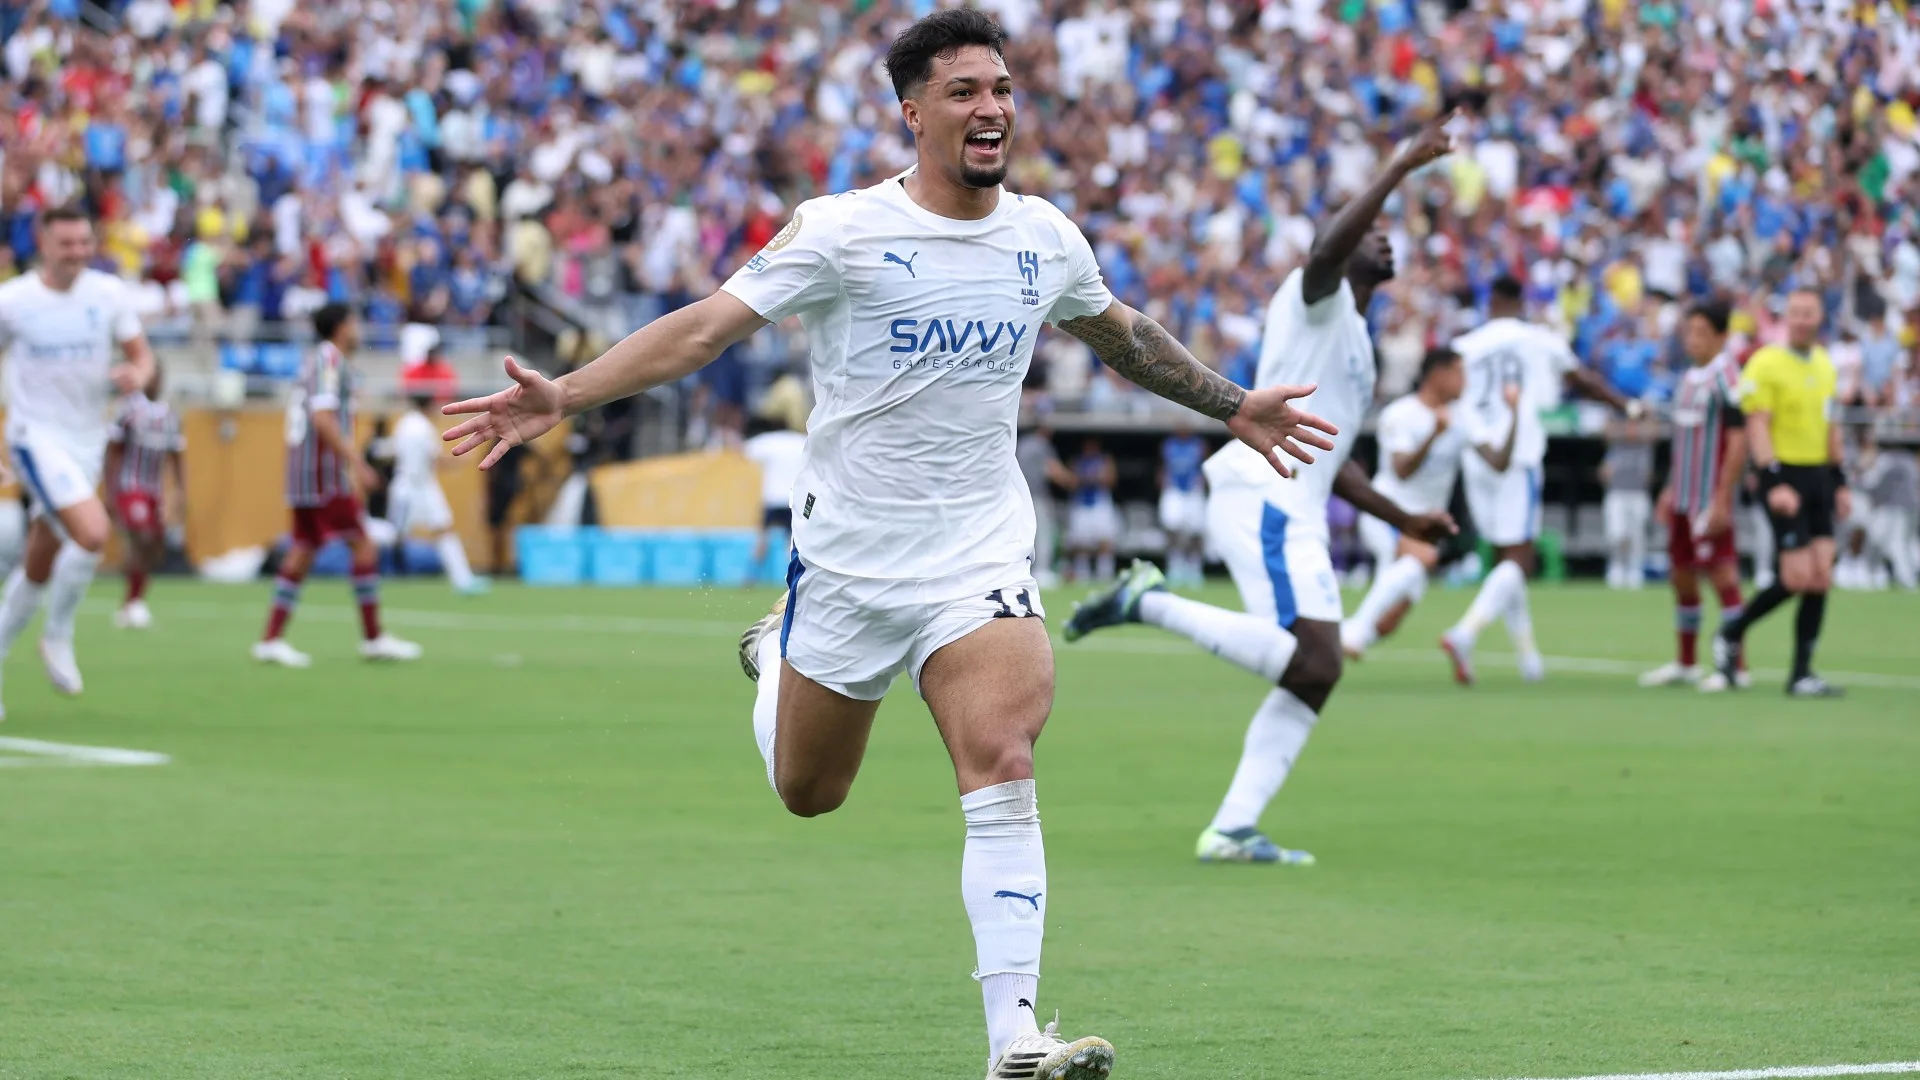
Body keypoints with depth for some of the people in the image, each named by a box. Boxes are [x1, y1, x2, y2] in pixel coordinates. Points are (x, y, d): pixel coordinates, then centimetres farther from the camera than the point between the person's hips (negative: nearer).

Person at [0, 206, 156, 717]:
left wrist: (137, 374, -17)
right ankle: (58, 636, -3)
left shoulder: (109, 293, 0)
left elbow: (141, 354, 7)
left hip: (88, 440, 5)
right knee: (92, 532, -24)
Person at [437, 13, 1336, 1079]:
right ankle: (774, 654, 48)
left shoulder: (1046, 239, 3)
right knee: (806, 793, 14)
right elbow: (706, 325, -16)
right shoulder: (842, 230, -12)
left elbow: (1122, 335, 24)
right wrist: (563, 396, -28)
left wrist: (1233, 408, 28)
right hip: (846, 551, -2)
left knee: (1003, 768, -20)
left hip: (979, 558, 2)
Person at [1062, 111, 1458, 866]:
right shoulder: (1316, 300, 2)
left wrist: (1403, 520, 33)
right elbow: (1326, 249, -24)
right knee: (1308, 658, -24)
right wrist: (1402, 166, -25)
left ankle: (1232, 830, 2)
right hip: (1262, 497, -10)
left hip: (1296, 514, 10)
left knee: (1316, 673, 4)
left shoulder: (1355, 344, 30)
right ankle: (1149, 602, -13)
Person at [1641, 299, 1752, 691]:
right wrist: (1671, 490, 22)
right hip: (1683, 497, 9)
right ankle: (1685, 664, 23)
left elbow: (1738, 442, -16)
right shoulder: (1688, 378, 13)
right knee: (1682, 579, 13)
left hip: (1712, 498, -9)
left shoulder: (1727, 378, -13)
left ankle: (1737, 667, -4)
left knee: (1722, 577, -8)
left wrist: (1722, 500, -19)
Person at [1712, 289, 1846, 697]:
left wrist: (1840, 482, 19)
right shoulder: (1766, 364, -9)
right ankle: (1731, 633, 10)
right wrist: (1774, 482, -23)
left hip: (1819, 478, 7)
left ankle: (1802, 674, 4)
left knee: (1821, 578, -1)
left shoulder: (1824, 364, 14)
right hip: (1784, 479, -7)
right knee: (1797, 578, -12)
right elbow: (1757, 426, -14)